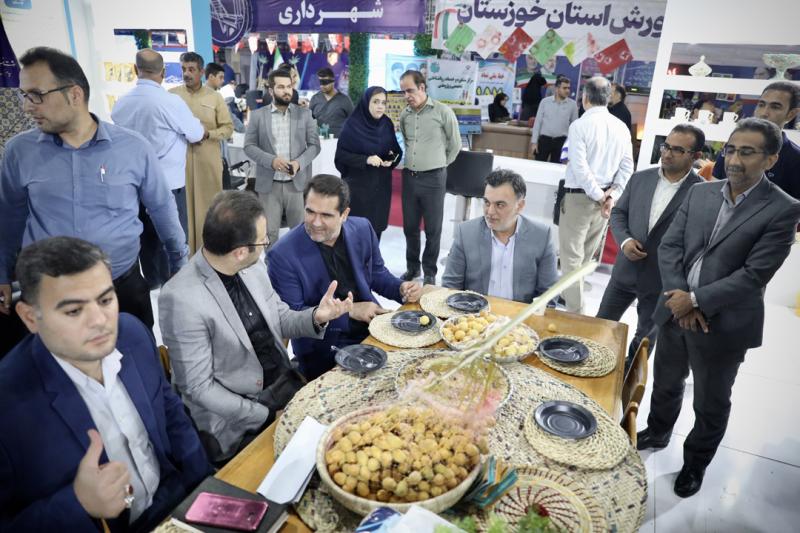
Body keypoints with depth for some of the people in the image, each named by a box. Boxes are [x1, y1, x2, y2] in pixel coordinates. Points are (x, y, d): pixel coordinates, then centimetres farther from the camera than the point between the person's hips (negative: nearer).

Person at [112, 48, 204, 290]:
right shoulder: (170, 102, -17)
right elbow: (196, 134, -4)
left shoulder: (120, 103, 0)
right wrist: (203, 128, 18)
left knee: (146, 232, 17)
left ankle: (151, 280, 31)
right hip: (168, 181, -5)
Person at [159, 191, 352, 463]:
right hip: (240, 418, -6)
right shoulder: (181, 299, -22)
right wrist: (269, 417, -18)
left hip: (288, 384, 6)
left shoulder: (253, 267, -2)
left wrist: (316, 317, -10)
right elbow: (198, 387, -16)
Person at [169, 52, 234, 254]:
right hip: (179, 158, 0)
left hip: (208, 160, 0)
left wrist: (208, 134, -12)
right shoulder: (171, 95, 5)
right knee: (183, 205, 3)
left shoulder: (214, 96, 4)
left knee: (209, 204, 5)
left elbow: (228, 128, 4)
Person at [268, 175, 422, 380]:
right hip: (323, 347, -5)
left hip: (371, 327, 6)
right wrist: (349, 311, -18)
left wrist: (402, 288, -7)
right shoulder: (283, 255, -15)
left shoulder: (362, 229, -1)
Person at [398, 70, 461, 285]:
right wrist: (404, 161, 13)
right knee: (409, 226, 11)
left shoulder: (443, 112, -6)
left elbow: (455, 144, 2)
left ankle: (430, 272, 17)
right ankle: (412, 267, 28)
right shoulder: (404, 114, 7)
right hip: (409, 177, 5)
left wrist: (438, 164, 9)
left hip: (433, 178, -4)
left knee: (433, 228, 3)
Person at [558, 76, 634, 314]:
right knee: (585, 255, 19)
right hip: (605, 198, 6)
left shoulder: (580, 125, -12)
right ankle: (569, 295, 36)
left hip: (579, 196, -6)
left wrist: (599, 196, -11)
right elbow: (627, 167, 2)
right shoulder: (621, 127, 5)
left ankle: (575, 313, 3)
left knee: (571, 256, 1)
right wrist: (612, 195, -2)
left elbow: (580, 167, -18)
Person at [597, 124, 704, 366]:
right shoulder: (640, 178, 0)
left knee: (644, 338, 17)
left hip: (662, 279, -3)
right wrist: (624, 240, -12)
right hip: (625, 270, 4)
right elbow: (618, 212, 6)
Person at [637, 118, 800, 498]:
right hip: (675, 312, 4)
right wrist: (678, 299, -13)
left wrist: (696, 300, -19)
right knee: (665, 384, 23)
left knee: (711, 404, 15)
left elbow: (754, 274, -18)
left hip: (724, 324, -4)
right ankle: (656, 433, 49)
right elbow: (669, 246, -1)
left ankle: (695, 461, 39)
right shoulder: (700, 192, 2)